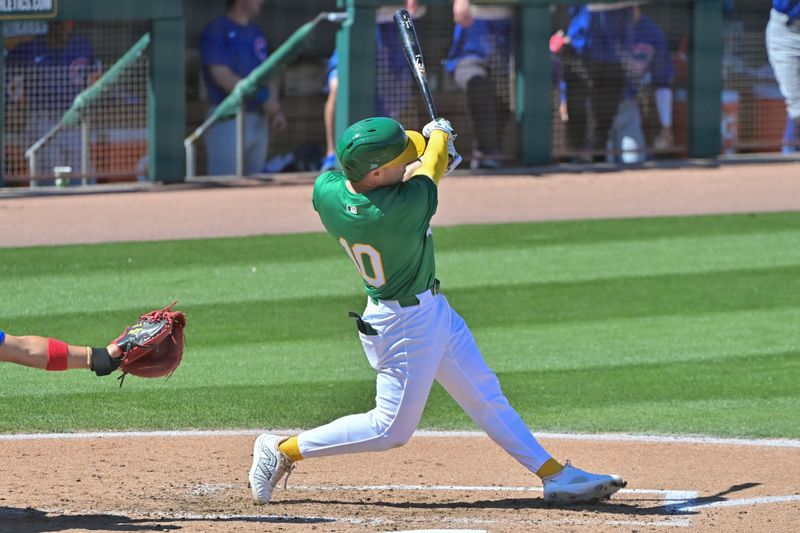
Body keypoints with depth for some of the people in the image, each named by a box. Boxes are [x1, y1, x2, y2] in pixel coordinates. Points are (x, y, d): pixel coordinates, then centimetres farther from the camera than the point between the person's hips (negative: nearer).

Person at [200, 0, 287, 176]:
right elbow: (222, 76, -16)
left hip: (258, 121, 8)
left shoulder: (256, 34, 17)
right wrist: (262, 97, -18)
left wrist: (275, 109, 1)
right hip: (228, 120, -8)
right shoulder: (216, 31, -7)